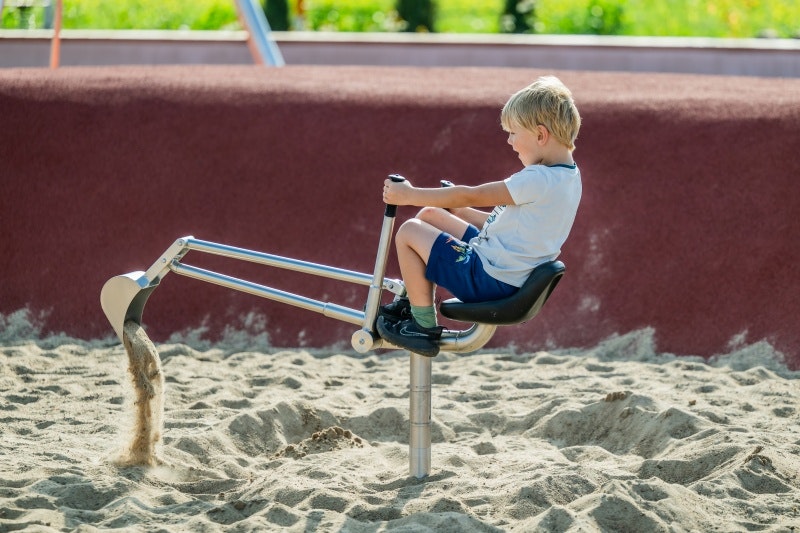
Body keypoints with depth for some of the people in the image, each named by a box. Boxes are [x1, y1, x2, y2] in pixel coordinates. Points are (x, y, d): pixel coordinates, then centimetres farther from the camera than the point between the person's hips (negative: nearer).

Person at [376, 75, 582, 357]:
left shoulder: (539, 180, -25)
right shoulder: (568, 175, 5)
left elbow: (470, 196, -21)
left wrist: (409, 194, -12)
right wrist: (459, 208, 15)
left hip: (489, 279, -10)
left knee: (409, 233, -5)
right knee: (429, 216, 18)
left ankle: (424, 326, 3)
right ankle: (412, 302, 26)